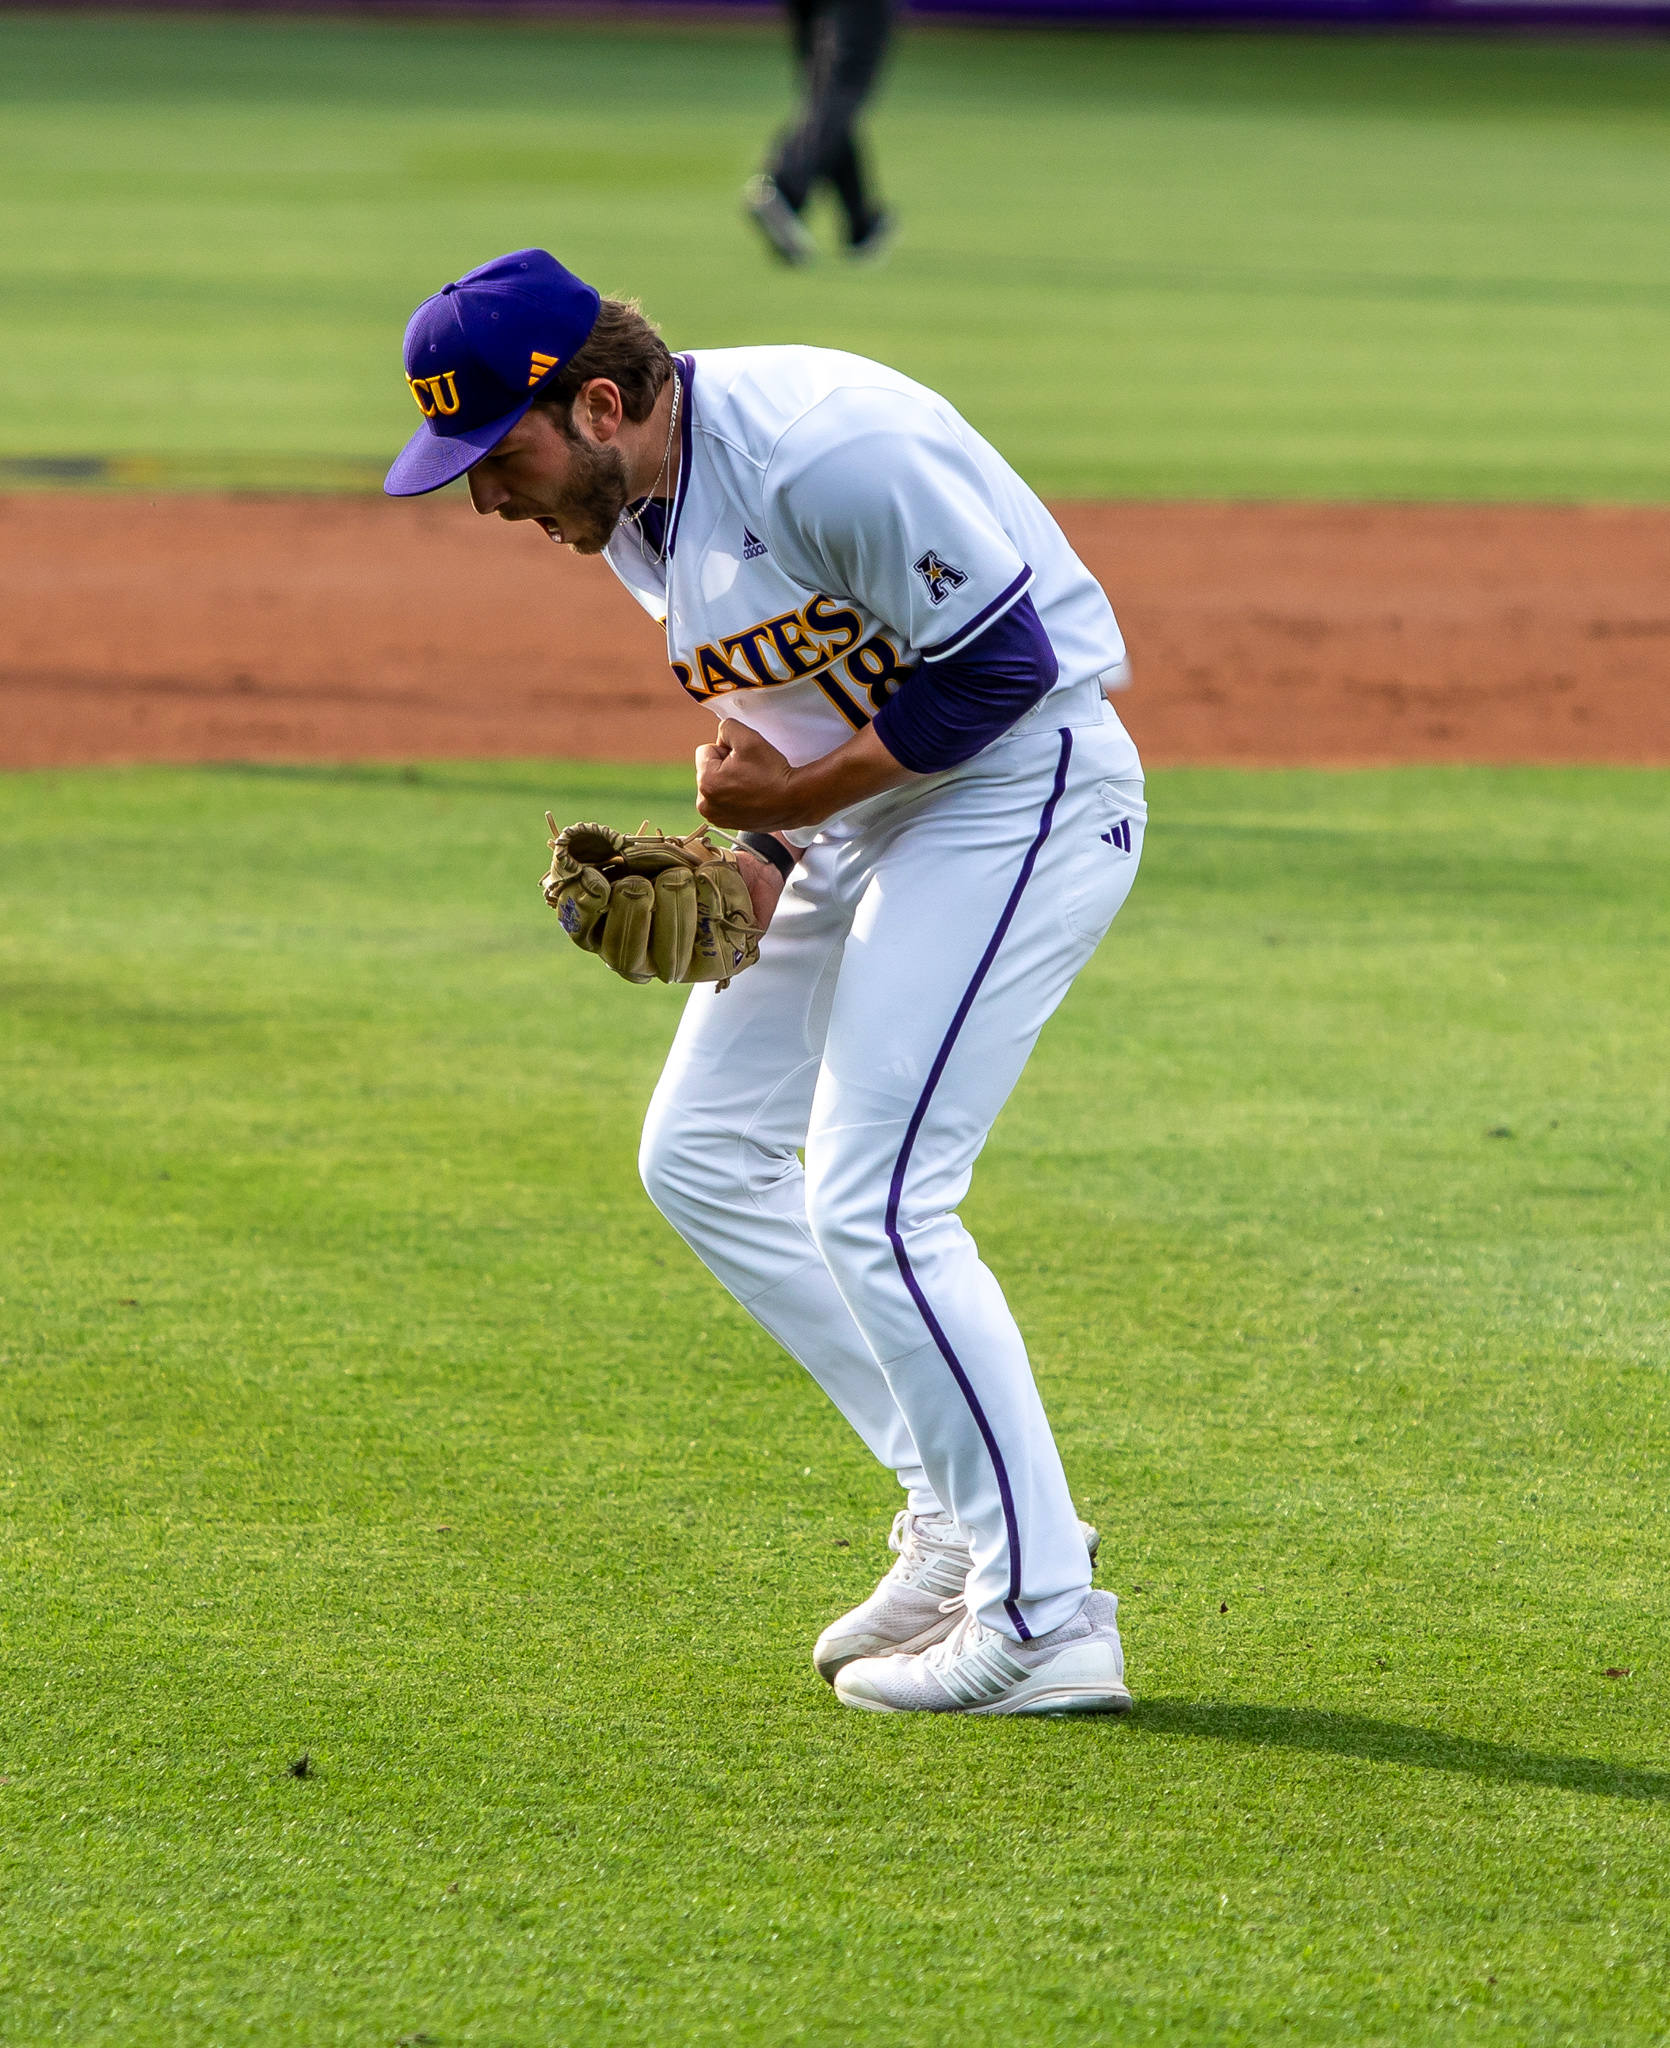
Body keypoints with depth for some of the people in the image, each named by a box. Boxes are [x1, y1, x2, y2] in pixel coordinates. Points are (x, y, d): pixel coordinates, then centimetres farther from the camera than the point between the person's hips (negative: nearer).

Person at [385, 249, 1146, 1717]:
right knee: (703, 1156, 10)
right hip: (863, 816, 10)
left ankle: (1047, 1620, -11)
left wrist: (799, 794, -16)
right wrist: (747, 874, -4)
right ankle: (962, 1520, 15)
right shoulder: (627, 506, 3)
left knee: (874, 1197, -16)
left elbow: (1003, 665, -23)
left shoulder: (824, 448, -27)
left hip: (1025, 787, -10)